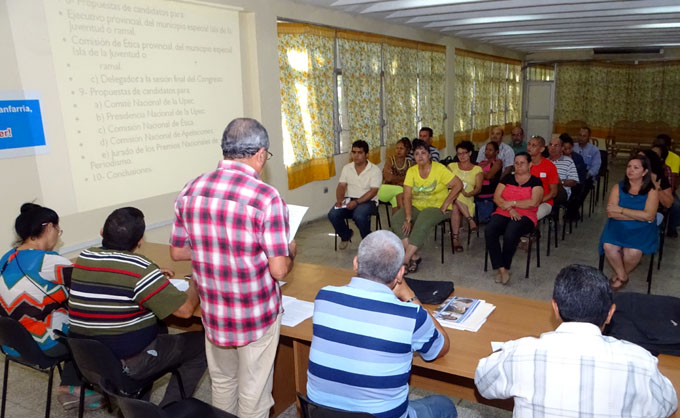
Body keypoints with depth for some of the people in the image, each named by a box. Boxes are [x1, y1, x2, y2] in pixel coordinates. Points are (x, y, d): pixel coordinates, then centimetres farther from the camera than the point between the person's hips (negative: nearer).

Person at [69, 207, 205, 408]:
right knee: (200, 343, 6)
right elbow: (186, 309, -21)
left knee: (160, 328, 28)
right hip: (127, 364, -7)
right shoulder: (140, 269, -22)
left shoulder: (83, 258, -1)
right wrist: (195, 286, -1)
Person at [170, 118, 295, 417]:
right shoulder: (266, 197, -21)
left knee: (222, 381, 26)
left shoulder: (191, 191, -4)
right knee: (253, 390, 15)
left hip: (213, 311, 5)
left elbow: (177, 252, 6)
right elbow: (279, 270, -19)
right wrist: (290, 252, 2)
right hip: (256, 314, -5)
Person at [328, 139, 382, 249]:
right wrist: (339, 200, -17)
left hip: (367, 201, -4)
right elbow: (341, 186, 4)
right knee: (332, 214, -22)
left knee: (359, 216, -36)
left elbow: (373, 191, -14)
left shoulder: (375, 170, -7)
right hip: (349, 200, 4)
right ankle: (346, 235, 10)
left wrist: (356, 202, -25)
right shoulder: (347, 168, 9)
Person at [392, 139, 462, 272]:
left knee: (422, 222, -35)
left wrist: (445, 204, -14)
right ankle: (414, 256, -19)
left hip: (436, 207, -4)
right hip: (416, 206, 4)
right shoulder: (411, 171, 2)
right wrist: (408, 218, -17)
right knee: (397, 220, -21)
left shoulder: (439, 169, -7)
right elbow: (407, 196, -5)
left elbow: (458, 185, -10)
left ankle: (406, 259, -29)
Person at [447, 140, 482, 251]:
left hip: (467, 200, -1)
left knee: (455, 207, -38)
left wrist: (468, 194, -19)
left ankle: (455, 238, -35)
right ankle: (470, 220, -31)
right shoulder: (452, 166, 20)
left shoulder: (477, 169, 15)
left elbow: (478, 188, 2)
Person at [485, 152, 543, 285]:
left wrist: (512, 203, -7)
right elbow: (496, 197, 5)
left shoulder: (536, 181, 8)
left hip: (525, 216, -3)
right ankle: (501, 268, -25)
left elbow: (533, 202, -8)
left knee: (510, 234, -36)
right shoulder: (507, 178, 17)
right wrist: (510, 209, -10)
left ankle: (505, 268, -14)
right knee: (489, 231, -29)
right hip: (503, 213, 3)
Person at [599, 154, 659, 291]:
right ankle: (622, 276, 0)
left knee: (633, 252, -30)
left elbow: (649, 216, -14)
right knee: (608, 246, -28)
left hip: (642, 229, -1)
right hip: (618, 226, 2)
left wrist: (621, 210, -14)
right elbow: (611, 213, -8)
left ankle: (619, 275, 4)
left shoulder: (651, 191, -2)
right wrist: (638, 216, -14)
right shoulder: (618, 187, 2)